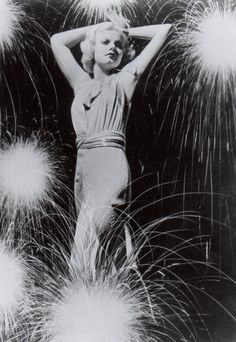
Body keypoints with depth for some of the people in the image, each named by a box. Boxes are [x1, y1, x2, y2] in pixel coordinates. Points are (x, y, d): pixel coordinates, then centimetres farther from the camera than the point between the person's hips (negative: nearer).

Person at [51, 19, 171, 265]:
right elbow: (57, 40, 31)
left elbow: (164, 29, 15)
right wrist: (94, 29, 29)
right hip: (83, 169, 5)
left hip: (110, 166, -5)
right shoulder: (82, 83, 23)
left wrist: (127, 32, 26)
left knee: (86, 245, -17)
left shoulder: (124, 79, 11)